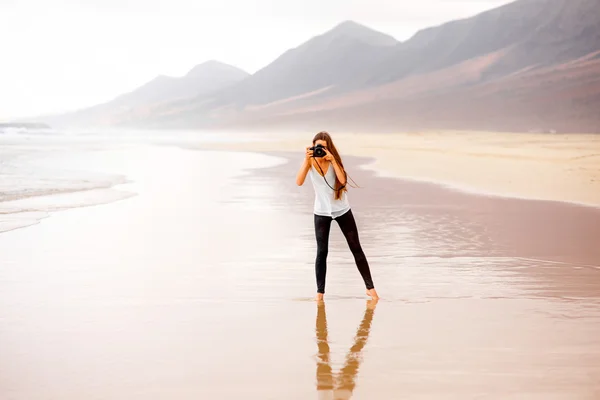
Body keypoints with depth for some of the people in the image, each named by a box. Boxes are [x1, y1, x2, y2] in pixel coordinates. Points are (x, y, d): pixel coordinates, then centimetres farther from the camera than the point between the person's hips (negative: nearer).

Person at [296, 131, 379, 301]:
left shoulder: (333, 159, -9)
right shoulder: (310, 161, -9)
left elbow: (342, 180, -25)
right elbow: (299, 182, -24)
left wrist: (332, 159, -30)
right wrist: (306, 160, -30)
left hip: (342, 209, 0)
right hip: (321, 212, 0)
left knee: (356, 248, 4)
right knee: (322, 252, -5)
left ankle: (370, 287, 12)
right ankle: (320, 292, 4)